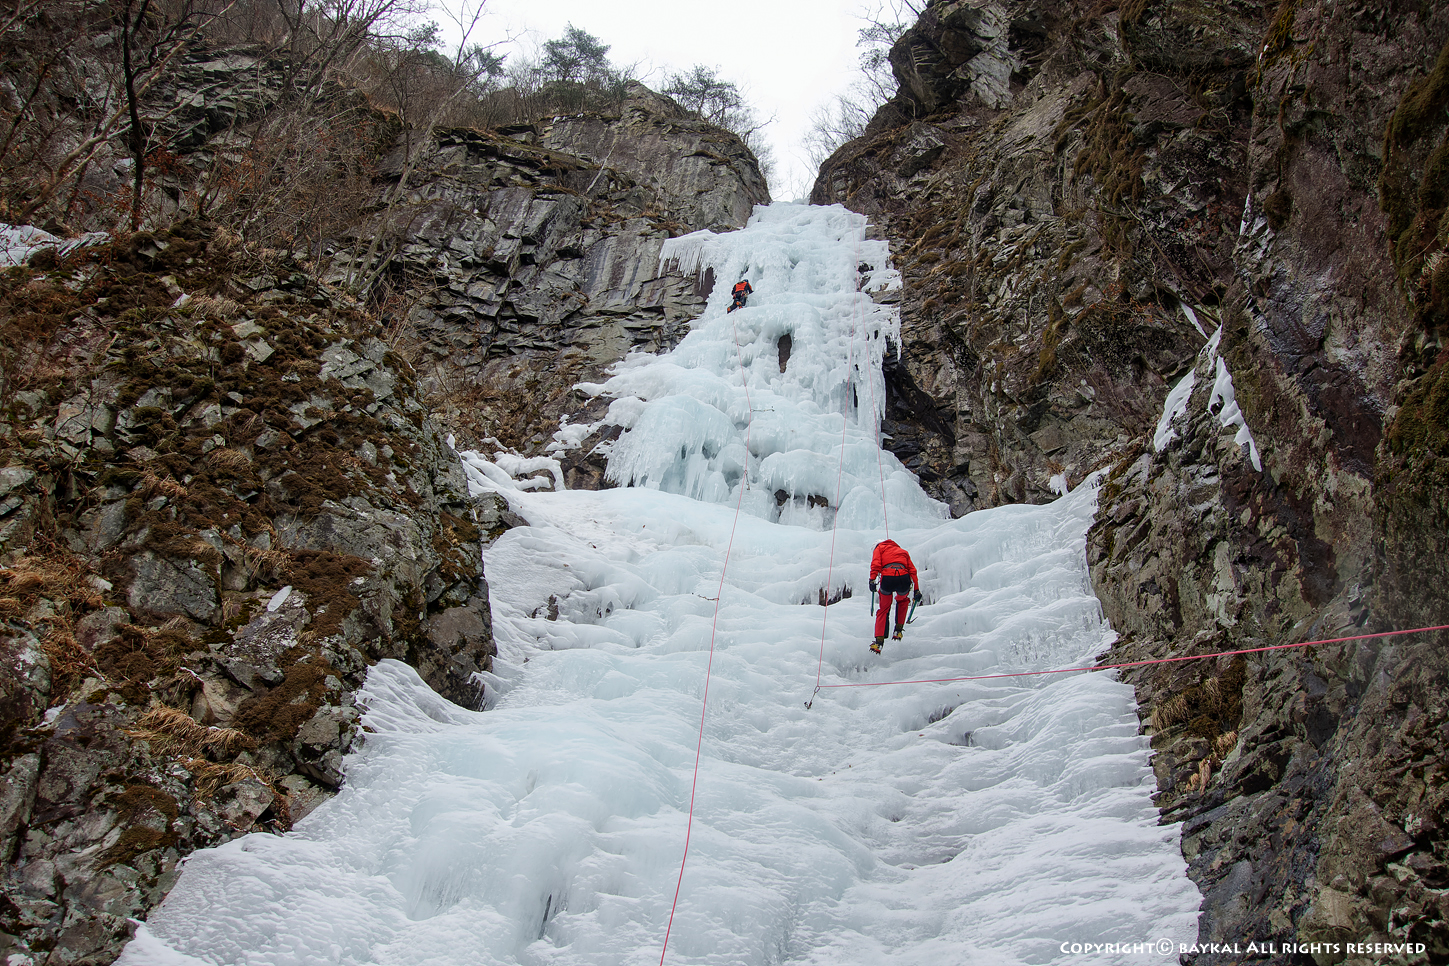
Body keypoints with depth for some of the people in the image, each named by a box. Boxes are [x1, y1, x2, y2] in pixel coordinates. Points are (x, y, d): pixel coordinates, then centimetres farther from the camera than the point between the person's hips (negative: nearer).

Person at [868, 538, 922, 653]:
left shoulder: (879, 548, 26)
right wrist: (916, 590, 20)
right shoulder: (903, 551, 35)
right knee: (902, 600, 35)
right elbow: (912, 570, 24)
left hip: (887, 579, -2)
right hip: (904, 579, 2)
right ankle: (898, 630, 28)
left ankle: (879, 641, 3)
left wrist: (872, 579, -5)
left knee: (884, 610, 16)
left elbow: (876, 564, 4)